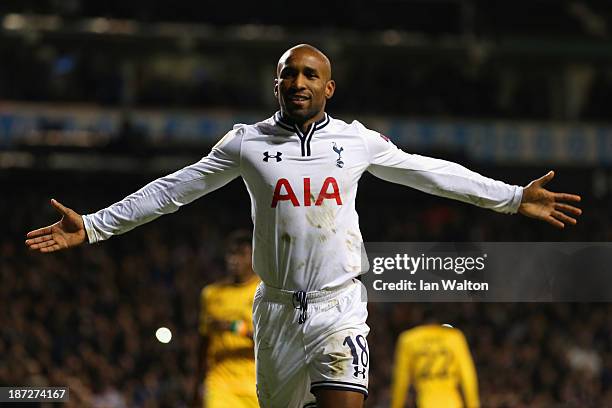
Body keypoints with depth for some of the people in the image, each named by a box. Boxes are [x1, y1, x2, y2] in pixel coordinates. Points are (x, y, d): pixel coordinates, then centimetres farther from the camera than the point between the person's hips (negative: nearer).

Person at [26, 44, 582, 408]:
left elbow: (432, 174, 12)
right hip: (277, 308, 1)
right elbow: (172, 189, 7)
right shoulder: (248, 143, 5)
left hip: (340, 306, -1)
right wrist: (92, 227, 4)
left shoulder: (359, 141, 6)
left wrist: (515, 199, 11)